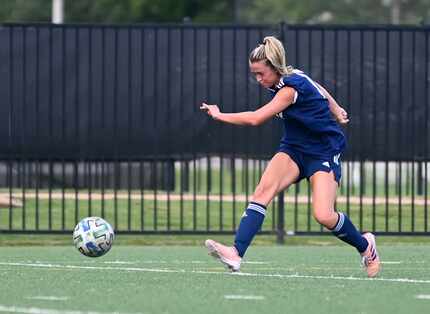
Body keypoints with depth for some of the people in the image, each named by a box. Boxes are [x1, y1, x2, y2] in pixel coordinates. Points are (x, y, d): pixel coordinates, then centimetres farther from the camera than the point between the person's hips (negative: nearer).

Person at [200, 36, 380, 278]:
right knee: (264, 189, -20)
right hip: (294, 149, 8)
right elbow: (319, 89, 20)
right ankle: (236, 253, -36)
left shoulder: (291, 87, -25)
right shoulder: (292, 77, 0)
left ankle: (365, 245, 15)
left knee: (324, 216, -19)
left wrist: (219, 115, -21)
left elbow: (255, 119, -31)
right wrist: (335, 110, 30)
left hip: (324, 154, -8)